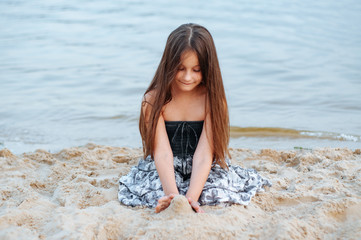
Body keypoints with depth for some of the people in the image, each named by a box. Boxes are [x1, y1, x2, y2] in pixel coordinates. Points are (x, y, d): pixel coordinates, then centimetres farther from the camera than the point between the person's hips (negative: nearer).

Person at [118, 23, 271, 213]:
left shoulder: (213, 100, -15)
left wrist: (191, 197, -38)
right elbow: (162, 153, -23)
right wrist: (173, 195, -40)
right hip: (165, 170, 0)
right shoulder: (153, 100, -15)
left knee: (221, 191, -28)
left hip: (203, 170, 1)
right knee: (156, 192, -30)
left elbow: (204, 155, -22)